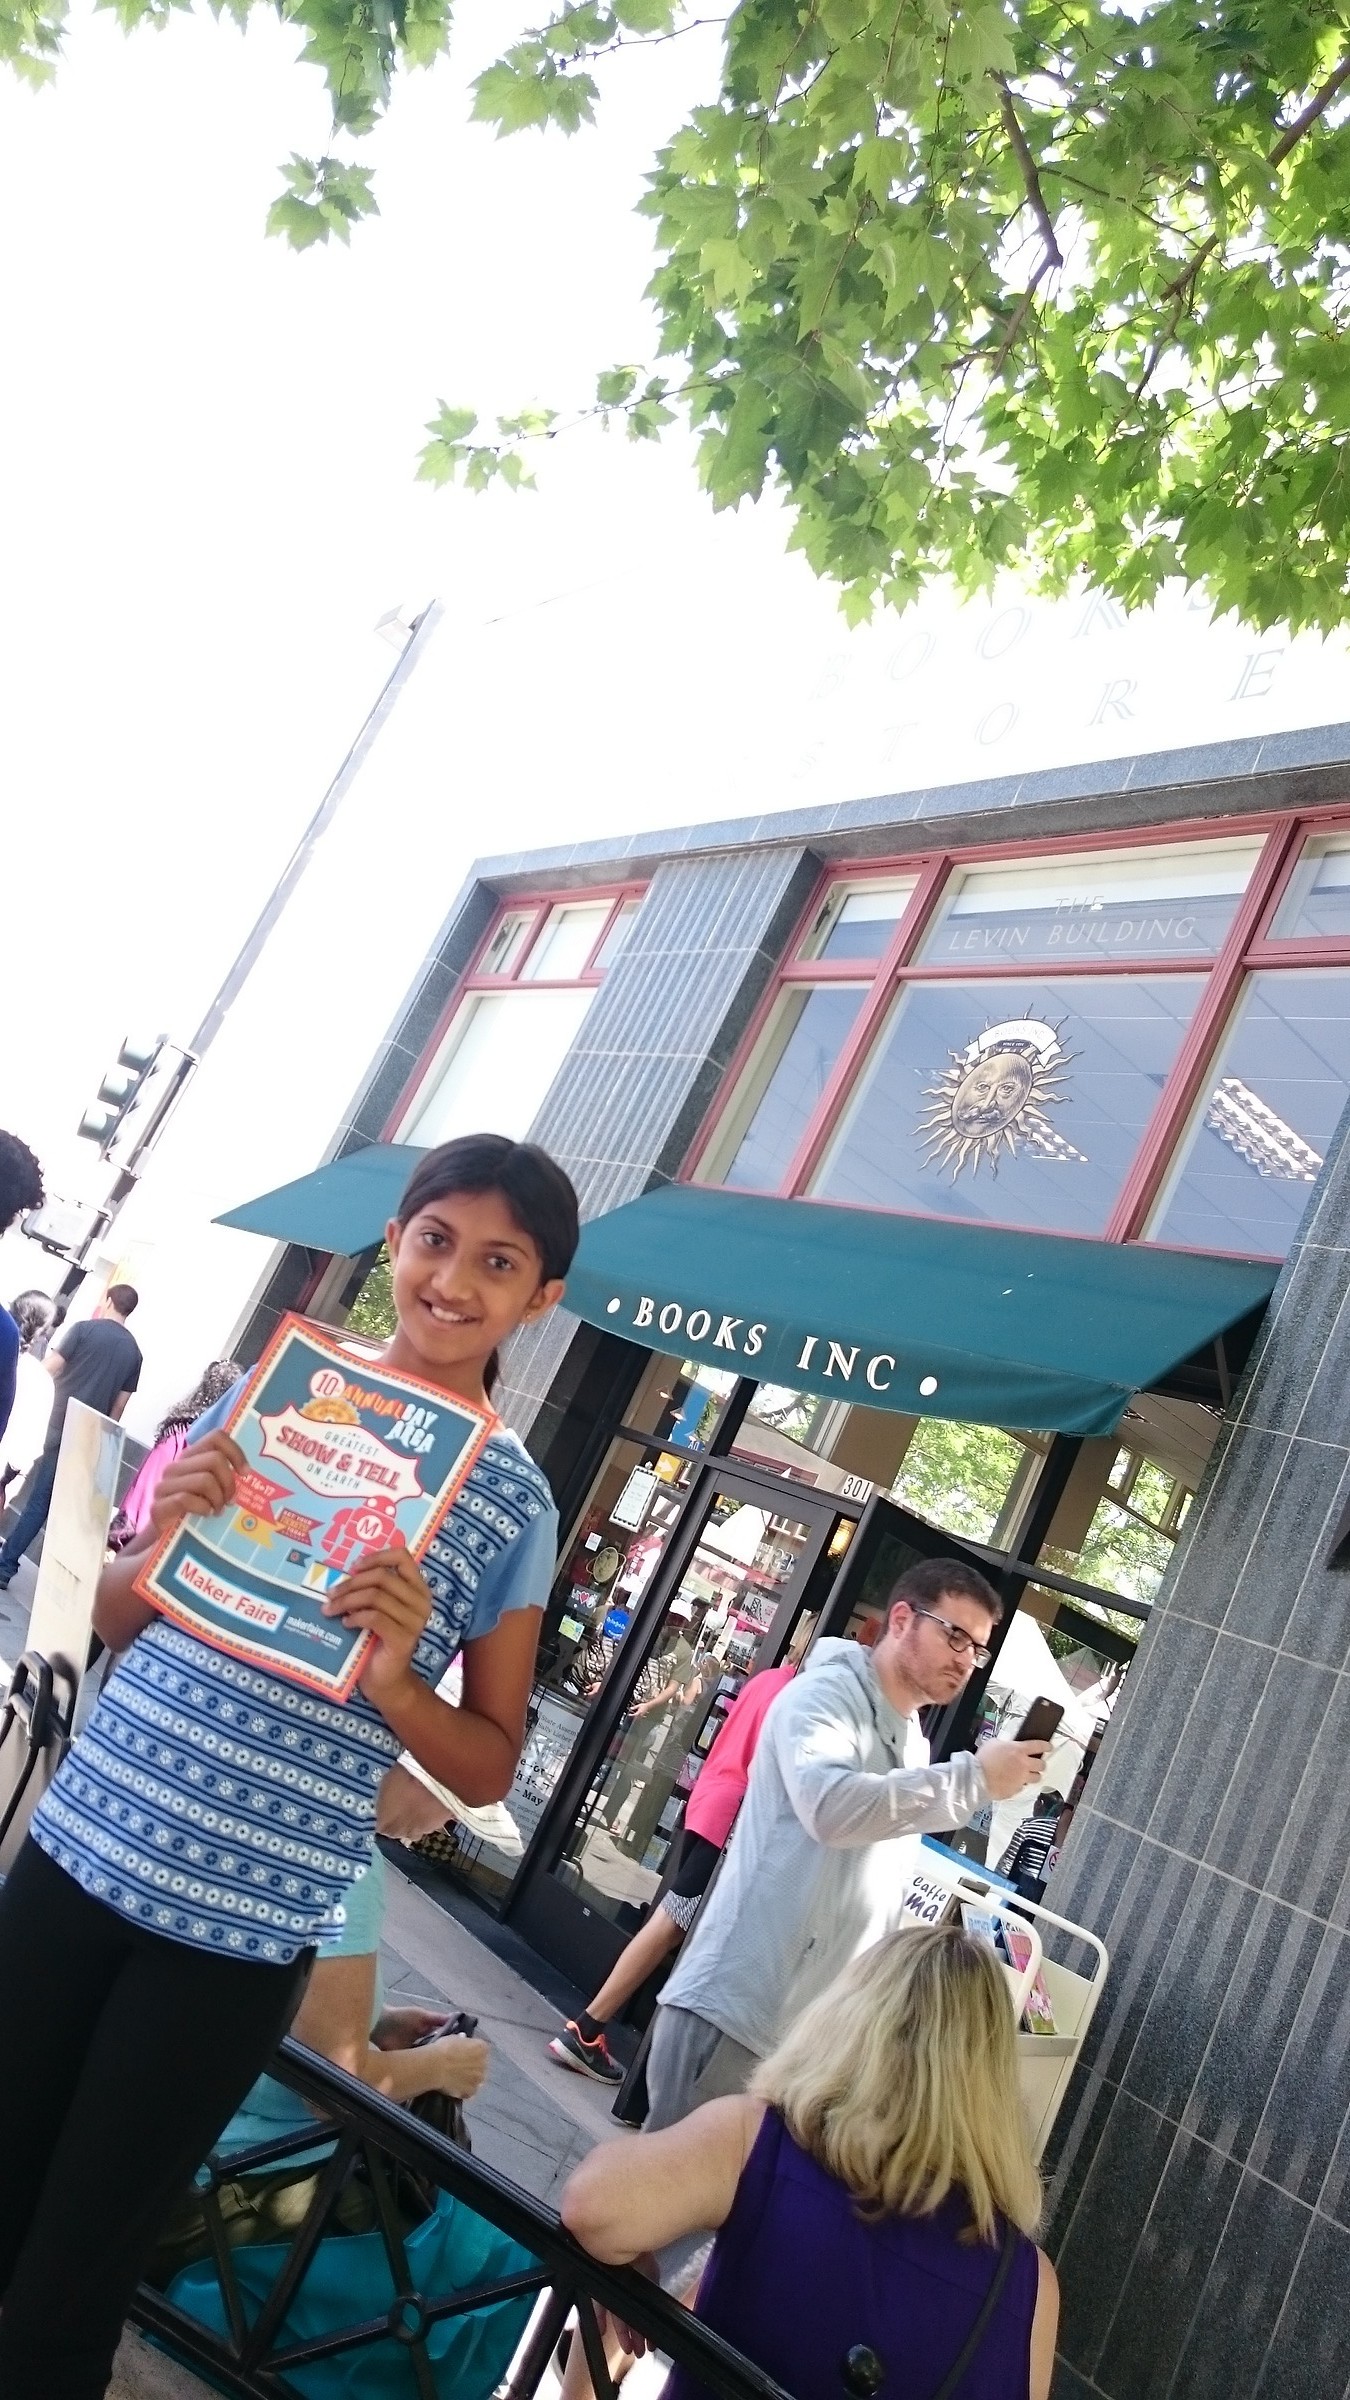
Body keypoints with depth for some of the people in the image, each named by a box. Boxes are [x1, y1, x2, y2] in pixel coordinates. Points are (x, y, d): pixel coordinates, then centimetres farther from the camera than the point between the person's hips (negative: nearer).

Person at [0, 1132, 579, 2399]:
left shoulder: (515, 1505, -7)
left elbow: (489, 1768, -2)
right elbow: (114, 1621, 8)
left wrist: (394, 1681, -21)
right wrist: (162, 1537, -13)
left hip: (242, 1928, -2)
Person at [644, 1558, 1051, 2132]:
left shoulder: (914, 1744, 15)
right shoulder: (824, 1693, -11)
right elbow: (829, 1806, -32)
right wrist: (974, 1779, -29)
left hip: (810, 2027, 8)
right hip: (732, 2007, -8)